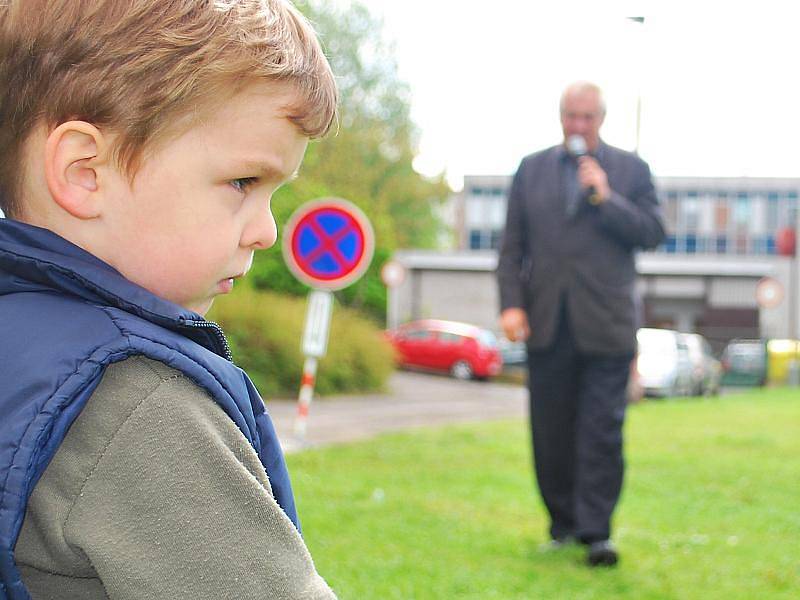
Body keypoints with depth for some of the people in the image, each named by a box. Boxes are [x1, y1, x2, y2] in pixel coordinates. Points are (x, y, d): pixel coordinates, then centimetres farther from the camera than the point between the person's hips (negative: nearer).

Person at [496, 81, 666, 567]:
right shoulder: (531, 169, 12)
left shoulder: (630, 170, 7)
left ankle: (596, 532, -2)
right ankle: (563, 522, 20)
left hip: (605, 325, -2)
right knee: (551, 432, 7)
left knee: (602, 431, -6)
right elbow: (512, 246, 9)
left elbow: (654, 233, -2)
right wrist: (511, 304, -2)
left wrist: (605, 198, -12)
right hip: (547, 323, 3)